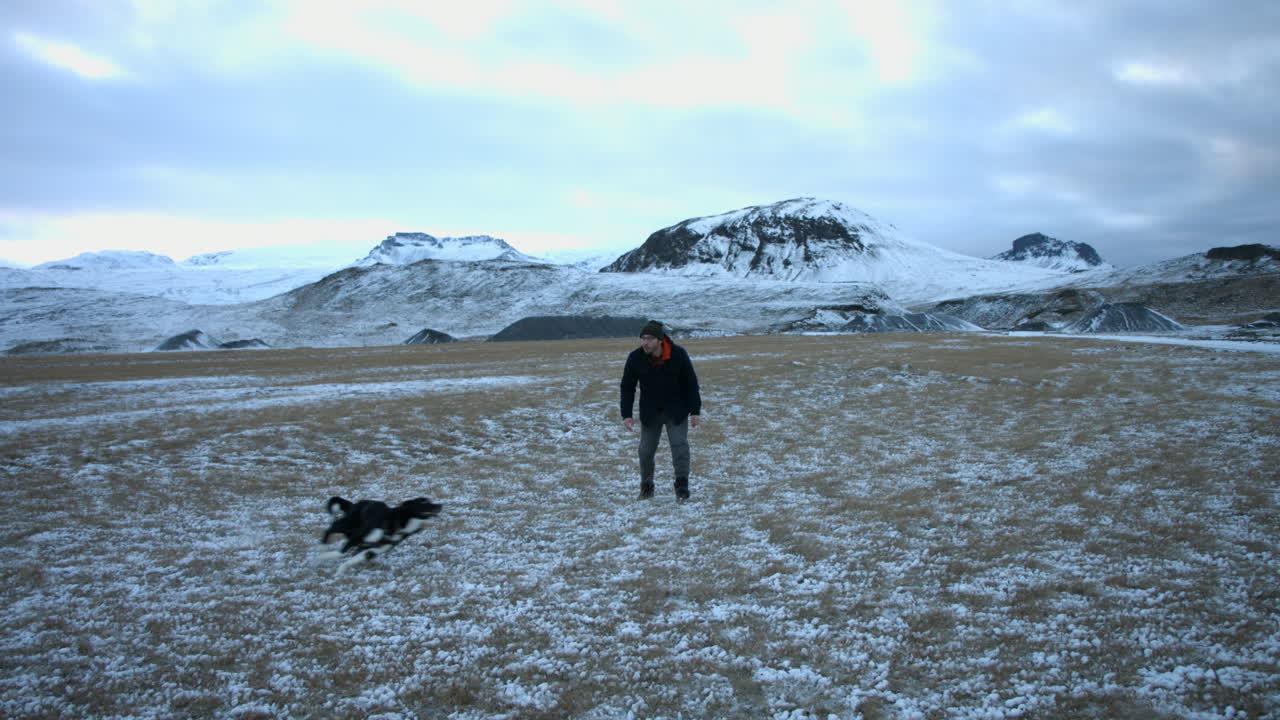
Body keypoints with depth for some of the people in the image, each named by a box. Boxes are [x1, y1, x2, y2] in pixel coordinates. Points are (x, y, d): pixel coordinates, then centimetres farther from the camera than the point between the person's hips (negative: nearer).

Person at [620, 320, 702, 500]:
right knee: (646, 450, 3)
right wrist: (626, 414, -9)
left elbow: (691, 383, -9)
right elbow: (627, 387, -5)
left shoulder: (678, 354, -18)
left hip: (676, 411, -2)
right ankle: (646, 487, 21)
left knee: (679, 444, -11)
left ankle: (682, 487, -1)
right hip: (650, 412, 2)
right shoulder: (635, 358, -14)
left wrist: (695, 411, -10)